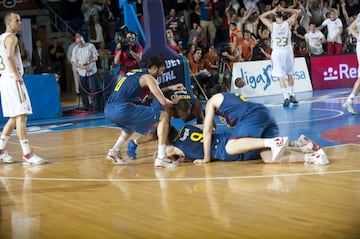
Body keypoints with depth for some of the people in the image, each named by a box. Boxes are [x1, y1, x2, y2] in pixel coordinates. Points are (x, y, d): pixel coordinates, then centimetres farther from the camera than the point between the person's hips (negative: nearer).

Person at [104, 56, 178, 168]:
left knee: (132, 124, 40)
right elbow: (163, 101, -3)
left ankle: (114, 151, 29)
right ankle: (161, 158, -5)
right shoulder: (148, 77, 2)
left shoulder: (135, 73, 27)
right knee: (163, 116, 0)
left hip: (108, 110, 9)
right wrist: (173, 103, 19)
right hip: (122, 109, -9)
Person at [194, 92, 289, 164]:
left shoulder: (212, 101, 20)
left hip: (251, 117, -7)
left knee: (230, 148, -20)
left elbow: (207, 130, 15)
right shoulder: (233, 96, 40)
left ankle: (270, 143, -35)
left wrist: (206, 158, 17)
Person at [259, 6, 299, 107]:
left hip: (277, 53, -2)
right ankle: (292, 95, 22)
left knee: (281, 77, -3)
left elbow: (261, 16, 8)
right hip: (288, 51, 2)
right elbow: (295, 12, 12)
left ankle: (286, 97, -12)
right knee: (290, 74, 17)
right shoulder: (288, 23, -4)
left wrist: (272, 11, 0)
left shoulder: (271, 25, -7)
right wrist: (284, 10, 1)